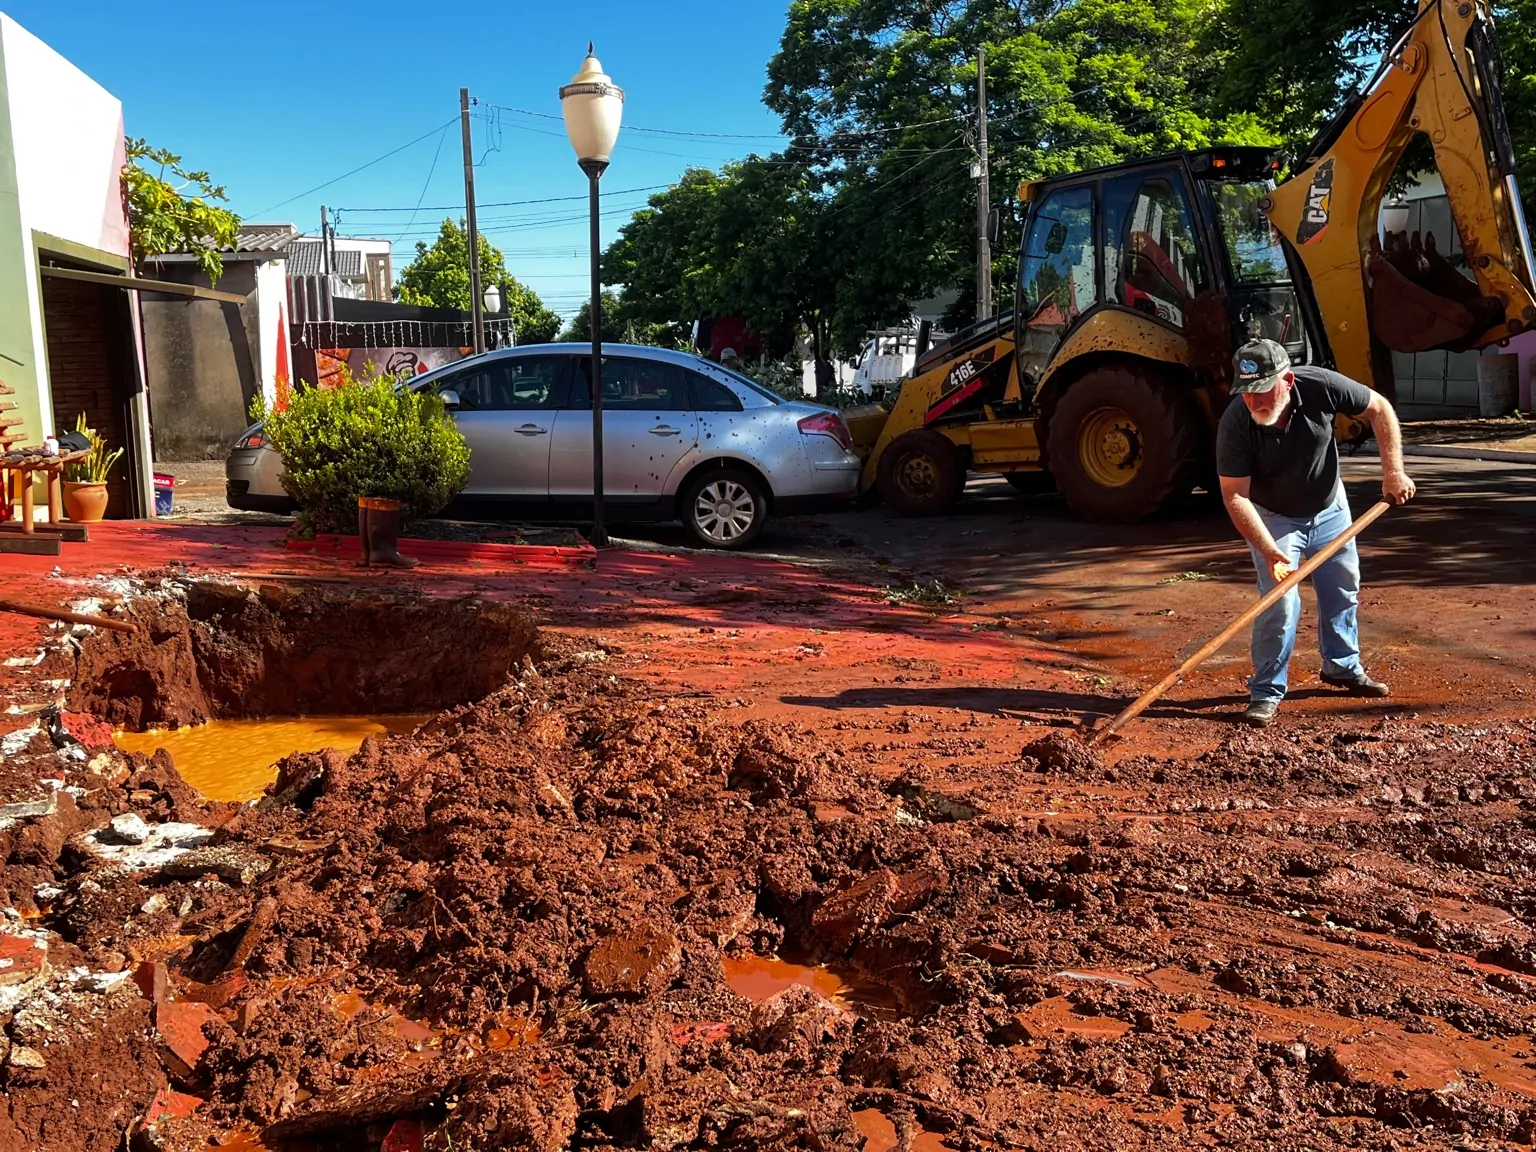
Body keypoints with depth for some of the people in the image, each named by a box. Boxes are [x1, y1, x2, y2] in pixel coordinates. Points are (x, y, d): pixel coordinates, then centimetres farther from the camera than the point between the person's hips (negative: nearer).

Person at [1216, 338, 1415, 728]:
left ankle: (1343, 667, 36)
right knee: (1280, 603, -13)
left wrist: (1393, 472, -16)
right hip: (1274, 518, -4)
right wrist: (1270, 552, -38)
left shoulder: (1321, 386, -27)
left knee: (1343, 590, 15)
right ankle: (1267, 692, 0)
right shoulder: (1235, 425, -32)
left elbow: (1379, 410, -11)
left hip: (1329, 508, 4)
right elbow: (1235, 496, -30)